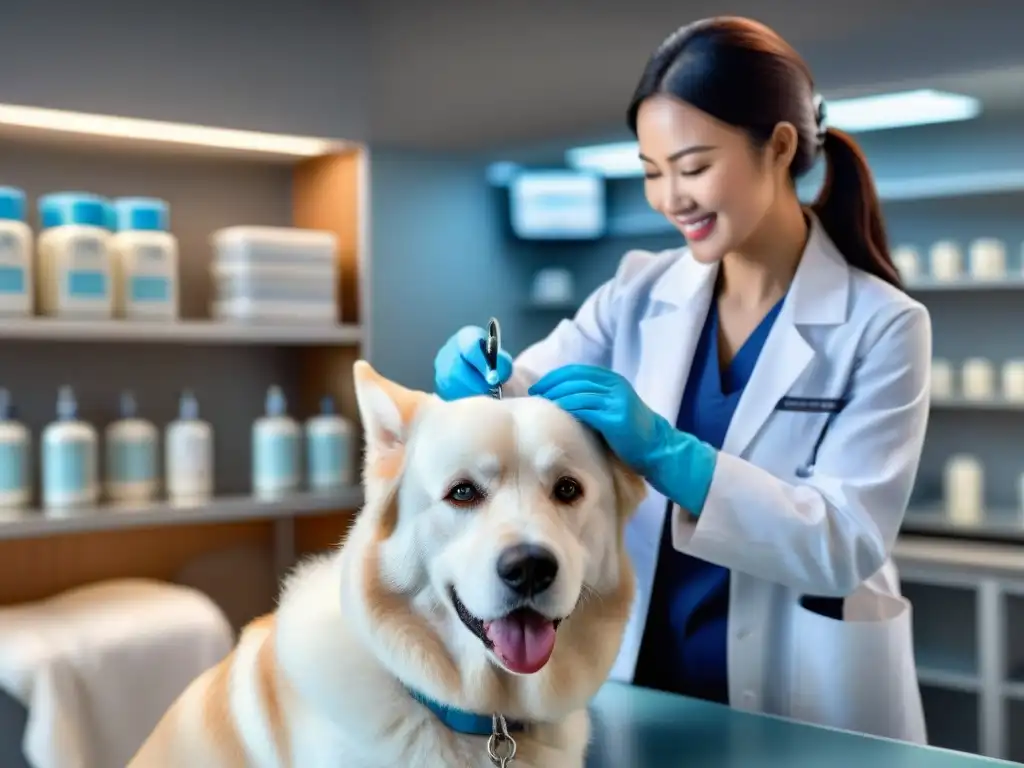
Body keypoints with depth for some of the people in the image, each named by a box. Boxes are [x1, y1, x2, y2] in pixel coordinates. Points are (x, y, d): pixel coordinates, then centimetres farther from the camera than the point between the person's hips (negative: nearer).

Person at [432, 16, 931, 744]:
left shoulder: (882, 326, -10)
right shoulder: (638, 294, 1)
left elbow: (848, 542, -19)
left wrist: (662, 450, -29)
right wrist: (480, 382, -24)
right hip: (640, 679, 3)